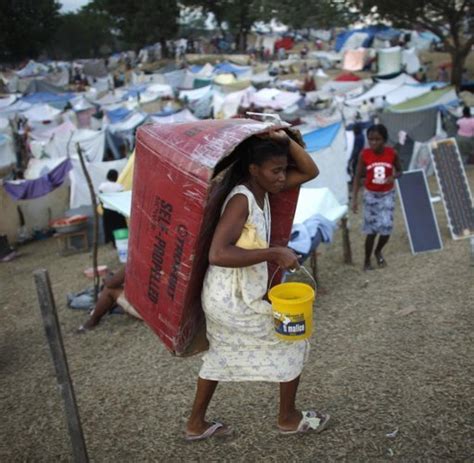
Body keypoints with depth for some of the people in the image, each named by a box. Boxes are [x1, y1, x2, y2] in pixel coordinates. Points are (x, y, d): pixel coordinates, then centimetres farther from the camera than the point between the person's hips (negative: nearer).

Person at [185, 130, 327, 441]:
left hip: (223, 297, 9)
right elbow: (218, 254, -35)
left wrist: (285, 140, -8)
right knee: (293, 340, 9)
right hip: (234, 301, -9)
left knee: (221, 355, 24)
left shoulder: (261, 190, 2)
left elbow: (310, 172, 6)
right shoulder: (241, 200, -25)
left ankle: (196, 424, 39)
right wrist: (273, 254, -32)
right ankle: (289, 418, 27)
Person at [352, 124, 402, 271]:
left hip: (387, 195, 1)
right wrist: (354, 199, -13)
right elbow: (357, 177, -8)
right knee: (371, 229, 0)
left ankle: (378, 251, 29)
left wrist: (393, 177, -21)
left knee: (386, 228, -3)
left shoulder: (392, 153, -12)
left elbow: (399, 171, 3)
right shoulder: (364, 154, -14)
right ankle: (367, 261, 18)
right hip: (371, 195, -1)